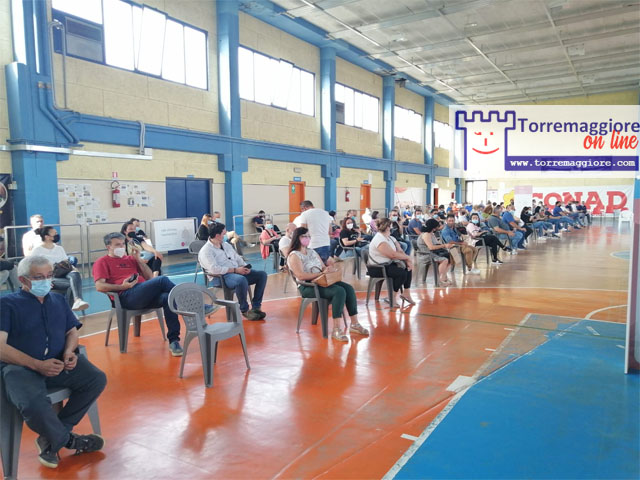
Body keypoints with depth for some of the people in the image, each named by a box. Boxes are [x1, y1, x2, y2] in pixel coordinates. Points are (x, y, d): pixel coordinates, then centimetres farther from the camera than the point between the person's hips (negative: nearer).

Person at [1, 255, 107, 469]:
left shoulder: (58, 300, 18)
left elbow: (72, 332, 19)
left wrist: (69, 352, -5)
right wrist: (37, 365, -18)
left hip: (58, 363, 5)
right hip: (20, 367, -5)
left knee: (97, 378, -17)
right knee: (33, 404, -35)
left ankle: (52, 439, -4)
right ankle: (67, 439, -3)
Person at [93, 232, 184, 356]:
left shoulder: (130, 259, 29)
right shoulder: (102, 262, 17)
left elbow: (150, 277, 23)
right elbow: (99, 286, 0)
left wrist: (138, 259, 14)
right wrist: (122, 287, -12)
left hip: (147, 296, 5)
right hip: (127, 296, -5)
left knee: (167, 298, -29)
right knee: (162, 280, -28)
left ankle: (174, 340, -27)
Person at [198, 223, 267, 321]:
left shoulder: (226, 245, 18)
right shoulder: (206, 251, -9)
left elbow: (238, 258, 19)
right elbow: (214, 269, -22)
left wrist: (245, 267, -4)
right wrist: (235, 270, -20)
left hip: (238, 272, 8)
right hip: (220, 277, -8)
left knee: (262, 275, -5)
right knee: (241, 280, -38)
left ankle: (256, 307, -4)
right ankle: (245, 310, -18)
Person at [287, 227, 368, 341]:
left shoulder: (312, 251, 20)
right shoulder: (294, 256, -5)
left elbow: (323, 267, 19)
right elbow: (301, 276, -18)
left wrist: (328, 269, -6)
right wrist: (321, 274, -20)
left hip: (322, 281, 8)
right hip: (307, 287, -8)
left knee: (349, 288, -15)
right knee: (339, 291, -29)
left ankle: (354, 324, -10)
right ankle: (336, 330, -30)